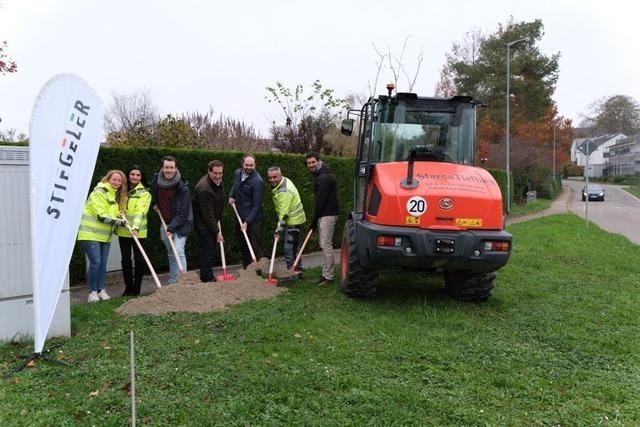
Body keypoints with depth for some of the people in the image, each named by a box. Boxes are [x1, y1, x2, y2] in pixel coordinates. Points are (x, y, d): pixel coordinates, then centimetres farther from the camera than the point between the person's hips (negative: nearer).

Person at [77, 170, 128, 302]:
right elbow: (101, 216, -20)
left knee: (103, 263, 8)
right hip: (91, 233, -8)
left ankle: (101, 290, 15)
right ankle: (92, 292, 2)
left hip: (105, 235, 8)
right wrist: (119, 222, -19)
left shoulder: (117, 195, 12)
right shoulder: (99, 192, -14)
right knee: (95, 262, -10)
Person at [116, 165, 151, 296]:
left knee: (140, 259, -5)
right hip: (123, 231, 4)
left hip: (139, 231, -4)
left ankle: (136, 289, 10)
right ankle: (128, 288, 18)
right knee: (125, 259, 5)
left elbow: (140, 211, -18)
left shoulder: (145, 192, -4)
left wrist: (135, 227, -31)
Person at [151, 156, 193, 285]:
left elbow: (183, 212, -20)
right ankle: (172, 282, 25)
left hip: (180, 224, -6)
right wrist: (154, 203, 10)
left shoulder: (182, 187, -20)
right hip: (165, 223, 6)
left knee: (178, 251, -19)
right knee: (171, 254, 15)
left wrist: (172, 228, -22)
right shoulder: (156, 179, -2)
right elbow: (153, 192, 25)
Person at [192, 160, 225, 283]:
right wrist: (217, 231, -22)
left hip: (212, 220, 9)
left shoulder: (217, 181, -2)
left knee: (211, 248, 16)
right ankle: (206, 280, -1)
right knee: (207, 248, -10)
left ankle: (209, 276, 28)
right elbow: (208, 214, -28)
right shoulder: (204, 189, -32)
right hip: (202, 221, -9)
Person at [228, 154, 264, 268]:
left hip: (252, 219, -8)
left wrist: (247, 222, -23)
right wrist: (231, 196, 9)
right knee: (244, 246, 17)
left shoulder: (257, 181, -19)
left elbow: (256, 205, -20)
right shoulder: (237, 173, 4)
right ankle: (246, 270, 29)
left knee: (254, 247, -6)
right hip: (239, 217, 8)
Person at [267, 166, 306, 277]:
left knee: (288, 249, -9)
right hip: (294, 219, 11)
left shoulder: (284, 191, -24)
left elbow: (284, 213, -26)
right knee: (294, 247, 17)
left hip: (293, 221, -11)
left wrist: (279, 229, -24)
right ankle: (298, 272, 26)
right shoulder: (284, 180, 7)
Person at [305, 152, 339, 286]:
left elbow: (321, 200, -19)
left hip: (328, 215, -11)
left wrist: (314, 220, -15)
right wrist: (315, 220, 17)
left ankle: (328, 276, -4)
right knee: (325, 244, 12)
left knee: (326, 245, -9)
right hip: (324, 214, 11)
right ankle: (326, 273, 19)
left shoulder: (324, 177, -17)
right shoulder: (320, 175, 17)